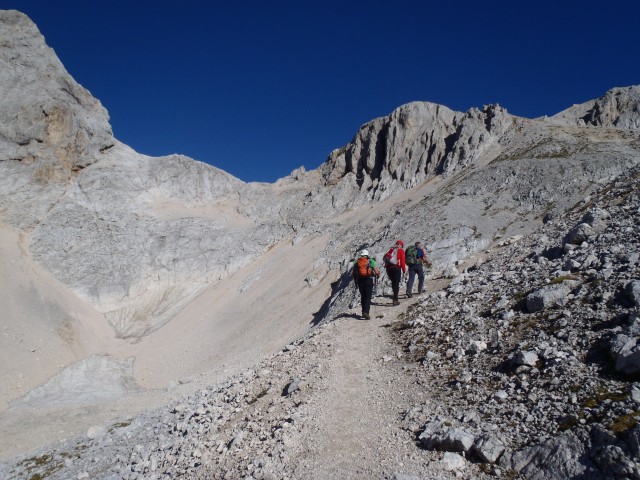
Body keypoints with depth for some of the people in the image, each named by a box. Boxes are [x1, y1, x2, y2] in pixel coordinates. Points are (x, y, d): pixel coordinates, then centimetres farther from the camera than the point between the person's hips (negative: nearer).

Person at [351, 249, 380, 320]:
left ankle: (364, 312, 21)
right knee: (368, 297, -1)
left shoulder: (356, 262, 8)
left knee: (363, 296, 17)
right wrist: (377, 275, 14)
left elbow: (352, 273, 5)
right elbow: (376, 272, -8)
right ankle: (366, 312, -15)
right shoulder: (371, 261, 0)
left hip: (360, 280, 3)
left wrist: (355, 279, 21)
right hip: (369, 280, -3)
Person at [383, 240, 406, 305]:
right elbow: (402, 261, -2)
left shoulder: (391, 249, 18)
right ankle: (395, 300, -6)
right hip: (396, 268, -4)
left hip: (389, 268, 4)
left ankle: (395, 296, 25)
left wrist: (386, 267, 15)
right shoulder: (401, 251, 5)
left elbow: (386, 257, 13)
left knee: (393, 282, 18)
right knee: (396, 283, -1)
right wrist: (404, 270, 3)